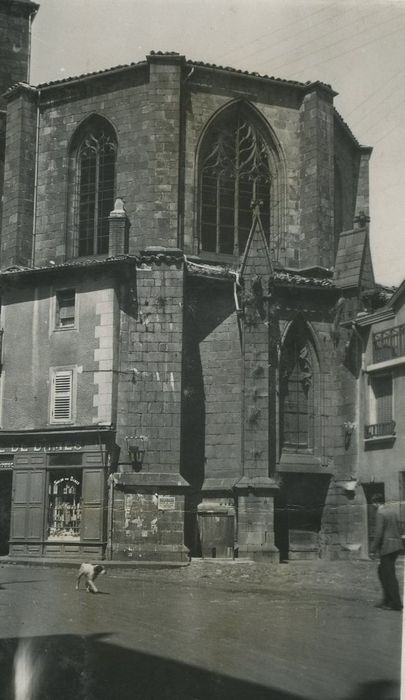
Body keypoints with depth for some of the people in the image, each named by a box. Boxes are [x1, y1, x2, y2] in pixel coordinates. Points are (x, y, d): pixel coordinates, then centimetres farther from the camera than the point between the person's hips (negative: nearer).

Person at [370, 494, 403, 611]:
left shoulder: (380, 513, -13)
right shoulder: (392, 509, 12)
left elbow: (378, 533, -17)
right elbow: (398, 528, 17)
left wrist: (373, 550, -12)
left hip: (387, 547, -9)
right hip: (396, 545, 9)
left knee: (389, 575, -3)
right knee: (382, 571, 17)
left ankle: (396, 604, 0)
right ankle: (388, 599, 16)